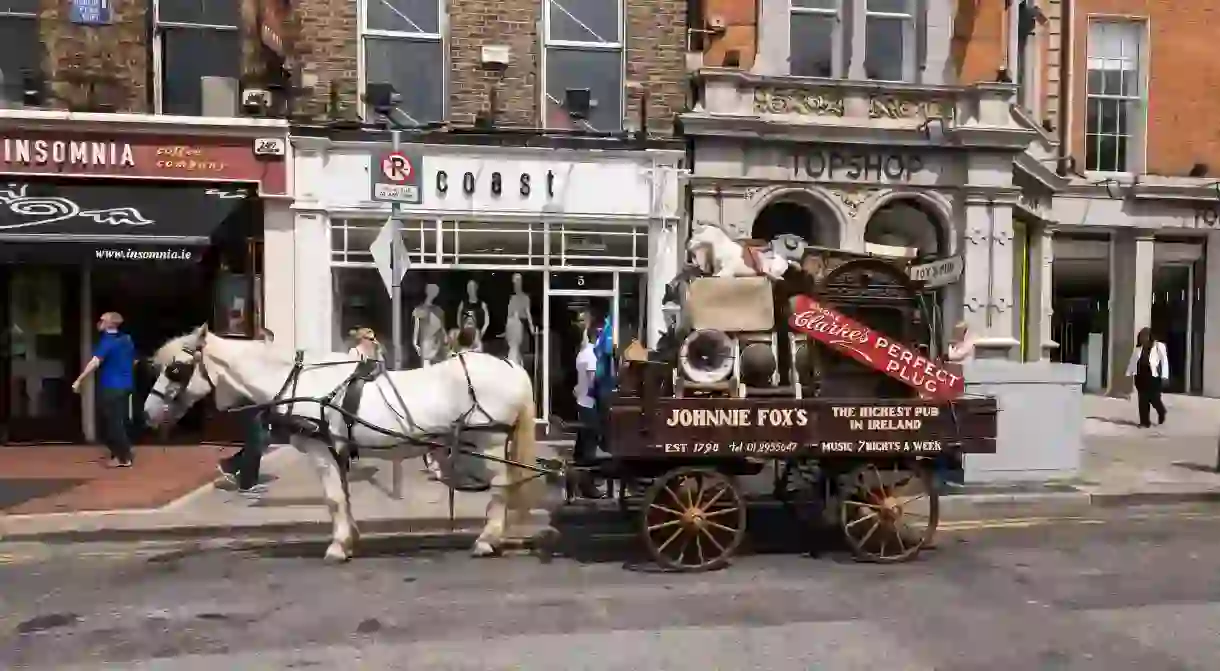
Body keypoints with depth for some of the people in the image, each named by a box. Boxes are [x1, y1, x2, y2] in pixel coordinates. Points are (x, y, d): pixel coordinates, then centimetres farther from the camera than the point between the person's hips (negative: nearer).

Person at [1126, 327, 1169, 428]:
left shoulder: (1159, 346, -3)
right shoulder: (1139, 348, 12)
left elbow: (1164, 361, -7)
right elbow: (1133, 361, 17)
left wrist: (1164, 376, -14)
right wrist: (1129, 374, 14)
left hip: (1153, 377, -5)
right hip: (1141, 377, 5)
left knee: (1154, 399, 0)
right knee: (1142, 400, 3)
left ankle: (1161, 413, 34)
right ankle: (1144, 422, 8)